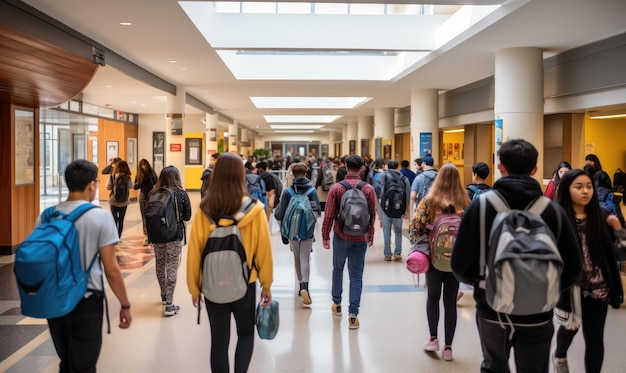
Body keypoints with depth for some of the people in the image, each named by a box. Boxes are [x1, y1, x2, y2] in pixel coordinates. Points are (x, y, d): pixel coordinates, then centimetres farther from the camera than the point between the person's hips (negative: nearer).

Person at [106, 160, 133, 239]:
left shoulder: (112, 176, -9)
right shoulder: (127, 177, -10)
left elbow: (108, 187, -7)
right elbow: (130, 186, 1)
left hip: (113, 201, 0)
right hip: (124, 202, 0)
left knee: (114, 220, 10)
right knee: (121, 220, 9)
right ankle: (118, 237, 11)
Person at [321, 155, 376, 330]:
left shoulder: (336, 188, -8)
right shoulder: (369, 189, -5)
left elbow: (329, 215, -7)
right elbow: (372, 215, -1)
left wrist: (325, 236, 4)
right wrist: (370, 236, 12)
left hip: (341, 236, 0)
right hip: (360, 238, 0)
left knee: (337, 269, 21)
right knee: (356, 276, 4)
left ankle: (337, 304, 34)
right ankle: (353, 315, 2)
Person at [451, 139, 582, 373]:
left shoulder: (480, 206, -13)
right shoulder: (553, 210, -10)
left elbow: (460, 263, -12)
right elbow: (572, 267, -6)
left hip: (492, 309, 0)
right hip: (537, 313, 1)